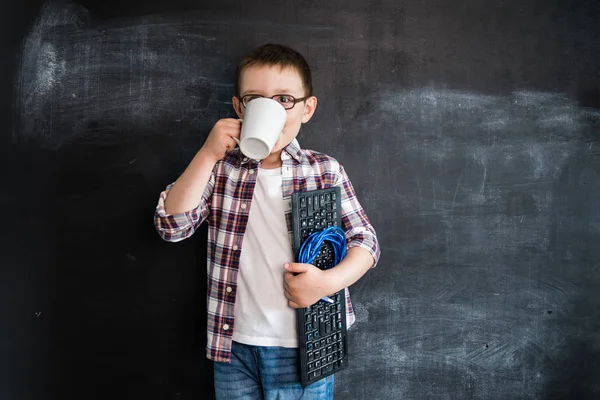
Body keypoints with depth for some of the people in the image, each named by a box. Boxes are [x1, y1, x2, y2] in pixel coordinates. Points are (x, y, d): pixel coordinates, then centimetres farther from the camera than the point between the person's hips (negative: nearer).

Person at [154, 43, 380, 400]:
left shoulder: (326, 171, -3)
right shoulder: (220, 169, 2)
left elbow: (365, 241, 1)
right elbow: (171, 225, -8)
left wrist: (329, 281, -17)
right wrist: (208, 155, -14)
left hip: (303, 348, -1)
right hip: (233, 346, 2)